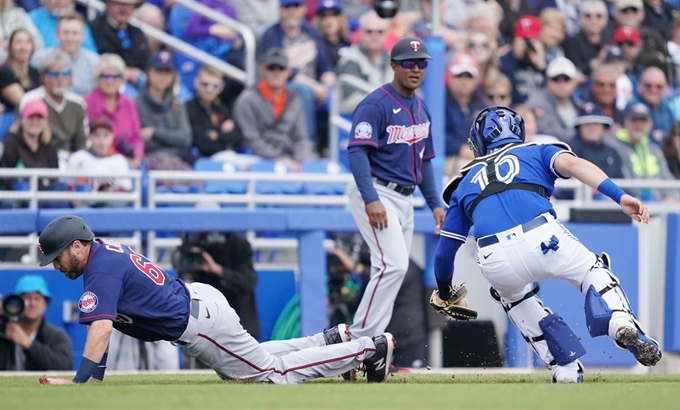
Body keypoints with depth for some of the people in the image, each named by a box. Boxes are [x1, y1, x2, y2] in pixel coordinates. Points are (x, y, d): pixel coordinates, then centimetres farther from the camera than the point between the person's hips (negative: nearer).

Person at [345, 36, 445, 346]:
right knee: (393, 264, -21)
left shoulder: (421, 109, 14)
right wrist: (371, 200, -30)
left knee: (392, 270, 8)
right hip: (375, 194, -9)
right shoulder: (376, 104, -13)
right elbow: (357, 151, -21)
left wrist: (434, 204, 15)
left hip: (404, 198, 9)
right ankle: (359, 338, -16)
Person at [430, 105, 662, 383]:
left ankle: (566, 370, 22)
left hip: (496, 263, 1)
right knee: (594, 271, 25)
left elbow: (444, 251, 32)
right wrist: (620, 197, -6)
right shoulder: (536, 152, 29)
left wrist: (444, 293, 50)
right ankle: (623, 324, -6)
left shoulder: (466, 183, 33)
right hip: (543, 239, -1)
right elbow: (571, 164, 5)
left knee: (512, 296, 34)